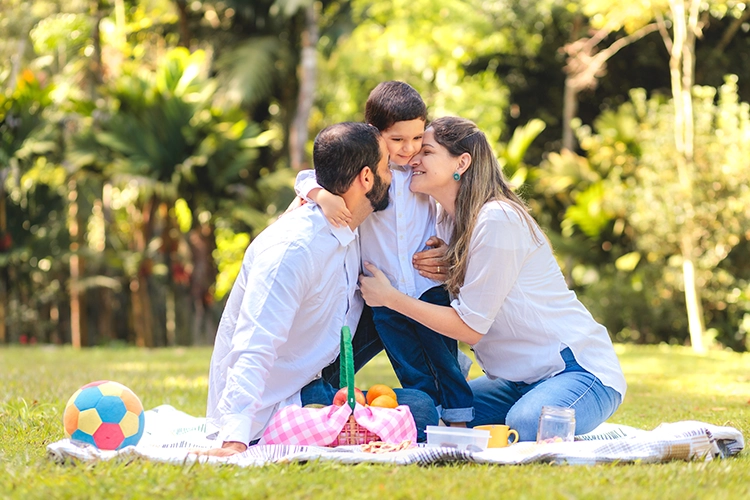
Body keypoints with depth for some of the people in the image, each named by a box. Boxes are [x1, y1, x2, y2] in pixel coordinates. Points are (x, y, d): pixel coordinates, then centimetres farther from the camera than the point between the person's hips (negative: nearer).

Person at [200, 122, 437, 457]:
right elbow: (254, 348, -31)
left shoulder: (348, 236, 8)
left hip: (306, 389, 9)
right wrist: (234, 441, -43)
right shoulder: (292, 247, -21)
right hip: (266, 411, -9)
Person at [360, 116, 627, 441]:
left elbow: (470, 326, -17)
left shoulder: (496, 220, -19)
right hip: (521, 378, 9)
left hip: (578, 369, -9)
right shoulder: (446, 220, 7)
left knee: (523, 427, -36)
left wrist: (389, 297, -12)